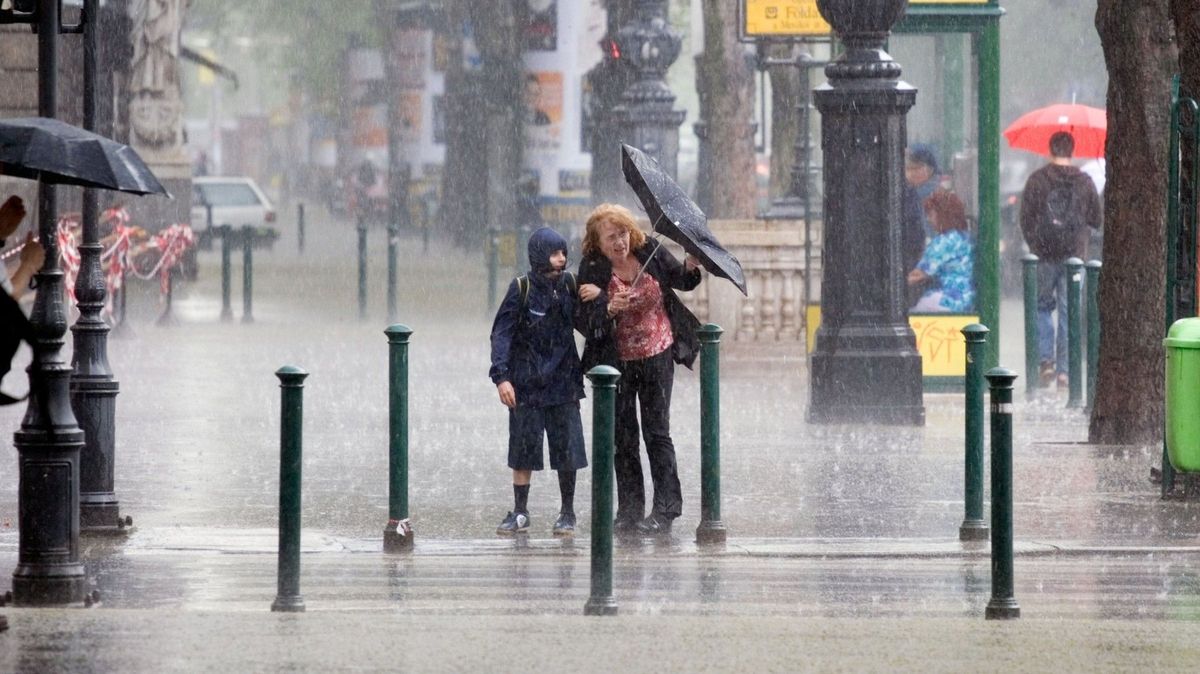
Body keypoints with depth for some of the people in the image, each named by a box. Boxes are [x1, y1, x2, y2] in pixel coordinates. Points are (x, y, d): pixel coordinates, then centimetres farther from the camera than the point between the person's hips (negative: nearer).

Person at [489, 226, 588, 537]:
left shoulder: (570, 285, 4)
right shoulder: (522, 289, -5)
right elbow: (502, 333, -8)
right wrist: (501, 375, -18)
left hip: (563, 382, 2)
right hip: (527, 383, -2)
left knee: (567, 449, 1)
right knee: (523, 447, 3)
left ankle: (567, 513, 13)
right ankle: (520, 512, 13)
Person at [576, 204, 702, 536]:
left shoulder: (651, 254, -7)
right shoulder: (592, 271, -12)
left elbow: (681, 280, 10)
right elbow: (585, 322, -16)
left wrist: (690, 267, -11)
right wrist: (609, 309, -34)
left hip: (657, 355, 0)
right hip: (616, 360, 0)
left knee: (656, 431, -3)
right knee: (623, 435, 6)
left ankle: (665, 509, -2)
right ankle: (629, 510, 15)